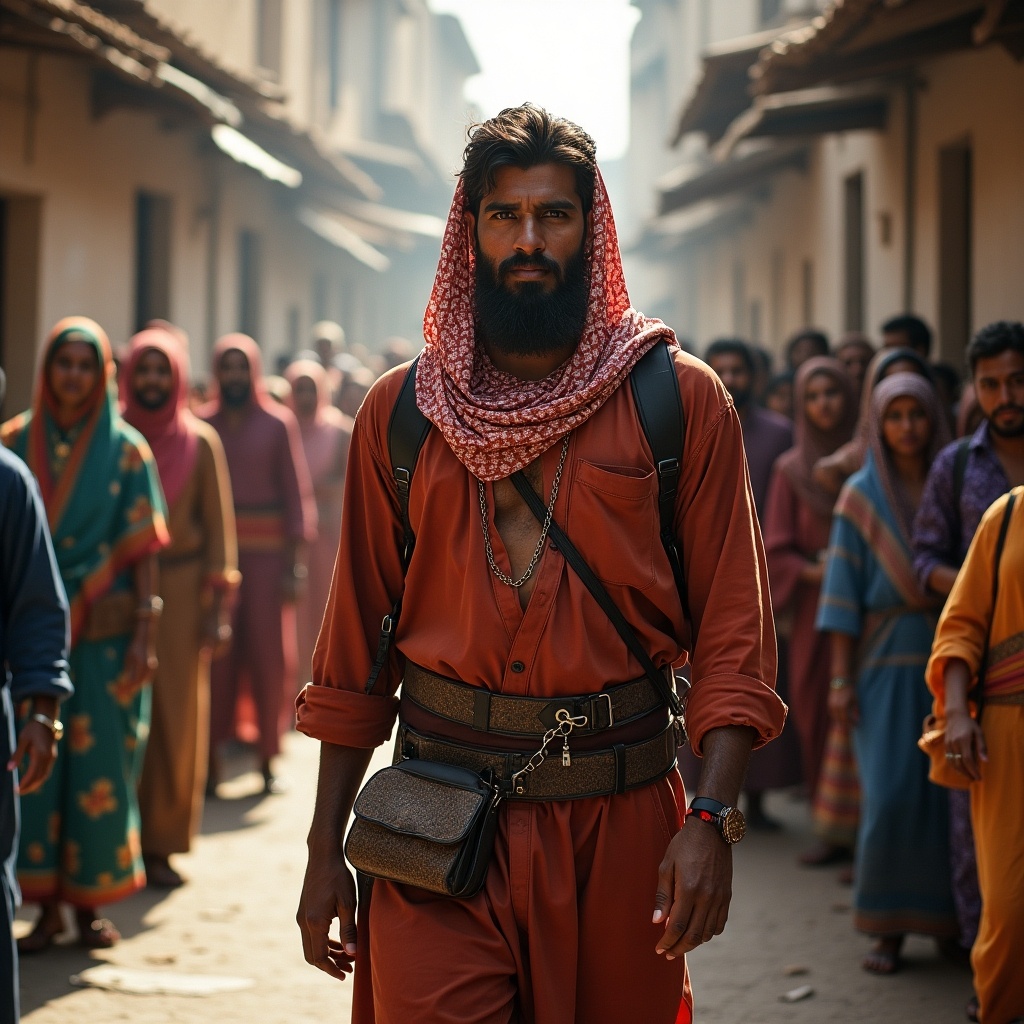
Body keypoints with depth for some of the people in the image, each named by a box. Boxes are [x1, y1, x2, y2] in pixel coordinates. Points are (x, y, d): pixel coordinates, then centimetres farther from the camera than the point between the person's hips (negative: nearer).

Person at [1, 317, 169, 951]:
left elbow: (143, 548, -1)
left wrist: (145, 633, -8)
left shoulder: (126, 449, 0)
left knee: (98, 767, 0)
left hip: (105, 633, -1)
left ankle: (89, 903, 12)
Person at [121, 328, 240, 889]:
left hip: (181, 590, 0)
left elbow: (218, 526, 4)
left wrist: (218, 607, -2)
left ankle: (162, 844, 8)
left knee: (176, 719, 1)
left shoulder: (200, 442, 4)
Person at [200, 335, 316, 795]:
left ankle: (267, 759, 8)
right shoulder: (203, 425, 8)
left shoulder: (277, 424, 3)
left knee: (268, 655, -1)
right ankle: (211, 758, 3)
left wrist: (294, 564, -5)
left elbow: (296, 493, 1)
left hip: (266, 554, -1)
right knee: (216, 656, -3)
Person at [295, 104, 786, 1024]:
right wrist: (325, 848, 6)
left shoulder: (681, 400, 0)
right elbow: (356, 643, 9)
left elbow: (733, 629, -3)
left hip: (620, 822, 0)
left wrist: (711, 818, -14)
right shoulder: (400, 412, 6)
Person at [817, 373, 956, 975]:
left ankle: (950, 921, 10)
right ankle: (889, 926, 2)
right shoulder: (861, 496, 3)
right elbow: (846, 593, 1)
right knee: (890, 795, -8)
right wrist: (841, 680, -4)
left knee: (953, 790, -2)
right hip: (888, 661, -1)